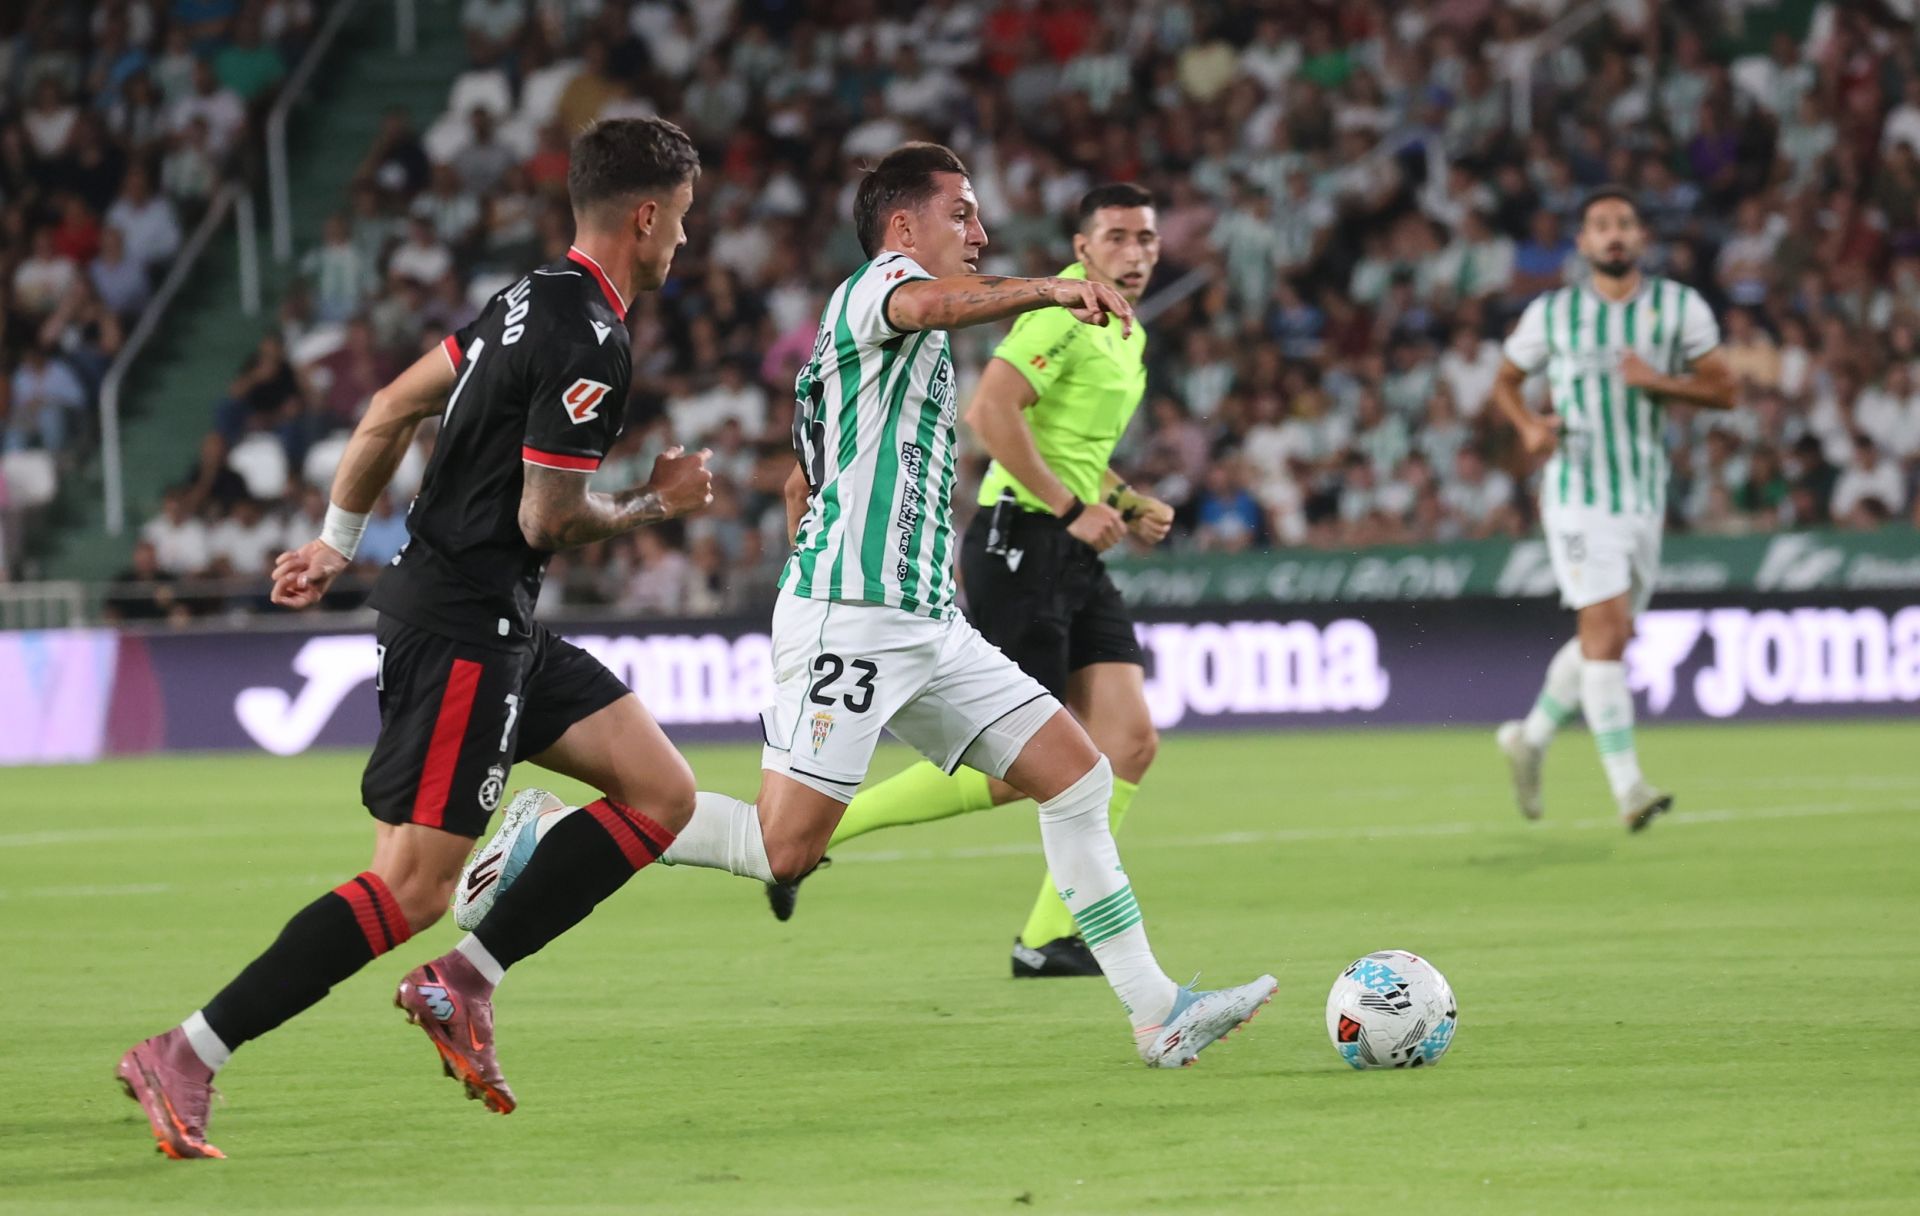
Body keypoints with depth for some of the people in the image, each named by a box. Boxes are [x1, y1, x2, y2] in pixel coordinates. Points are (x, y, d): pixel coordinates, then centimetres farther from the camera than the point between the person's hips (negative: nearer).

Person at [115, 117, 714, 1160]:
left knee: (662, 793, 7)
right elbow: (546, 519, -18)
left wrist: (338, 543, 26)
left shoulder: (530, 301, 13)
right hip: (460, 629, -10)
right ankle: (186, 1058, -13)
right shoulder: (590, 344, -17)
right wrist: (655, 504, 0)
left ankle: (461, 981, 4)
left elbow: (390, 410, 19)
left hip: (494, 625, 10)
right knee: (412, 887, -13)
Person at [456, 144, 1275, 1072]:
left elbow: (802, 482, 30)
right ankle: (553, 837, 1)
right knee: (783, 849, -13)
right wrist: (1046, 289, -43)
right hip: (851, 617, -10)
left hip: (922, 627, 10)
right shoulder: (878, 282, -5)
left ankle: (1156, 1013, 4)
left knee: (1079, 777, 4)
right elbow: (925, 305, -32)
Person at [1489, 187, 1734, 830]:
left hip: (1645, 496, 4)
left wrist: (1659, 383, -16)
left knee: (1606, 640, 13)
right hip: (1577, 493, -4)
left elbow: (1723, 389, 1)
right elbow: (1506, 380, 13)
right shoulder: (1550, 314, 0)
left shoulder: (1681, 307, 3)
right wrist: (1529, 426, -7)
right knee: (1606, 630, -16)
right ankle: (1627, 787, -18)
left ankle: (1531, 738, 37)